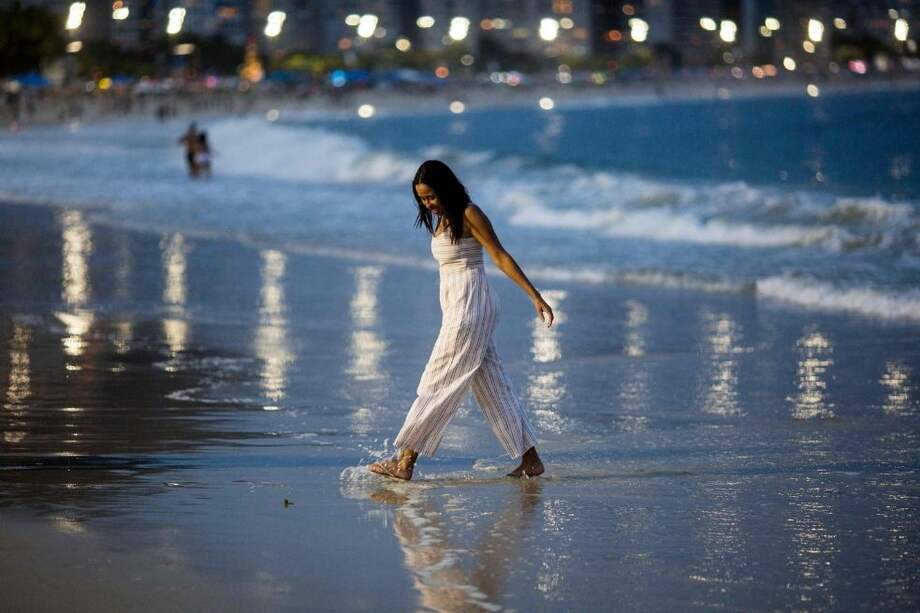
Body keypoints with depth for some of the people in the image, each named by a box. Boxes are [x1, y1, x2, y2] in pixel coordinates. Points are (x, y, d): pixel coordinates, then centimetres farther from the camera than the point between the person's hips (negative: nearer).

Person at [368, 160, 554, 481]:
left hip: (470, 307, -9)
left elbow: (501, 257, -12)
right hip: (455, 309, 9)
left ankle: (404, 462, -4)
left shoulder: (469, 215, -10)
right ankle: (530, 461, 10)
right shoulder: (442, 221, 15)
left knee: (437, 384, -6)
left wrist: (535, 296, -14)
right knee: (492, 386, 8)